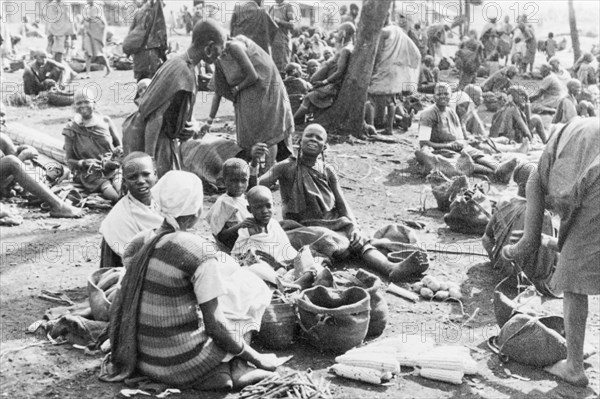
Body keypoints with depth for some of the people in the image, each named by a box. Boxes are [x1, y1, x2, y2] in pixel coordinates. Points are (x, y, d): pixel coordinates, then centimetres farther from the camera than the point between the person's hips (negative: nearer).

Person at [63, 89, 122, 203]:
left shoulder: (105, 121, 6)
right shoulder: (71, 130, 2)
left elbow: (120, 145, 15)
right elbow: (70, 160, 5)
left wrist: (116, 151, -8)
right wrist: (84, 162, -14)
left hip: (113, 169, 2)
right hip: (91, 174, -2)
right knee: (113, 196, -29)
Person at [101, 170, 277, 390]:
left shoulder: (138, 243, 0)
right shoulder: (200, 252, -20)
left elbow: (121, 306, 9)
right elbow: (215, 326, -18)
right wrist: (256, 359, -4)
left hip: (142, 360, 6)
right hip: (182, 367, -6)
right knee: (250, 289, 9)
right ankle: (238, 368, 0)